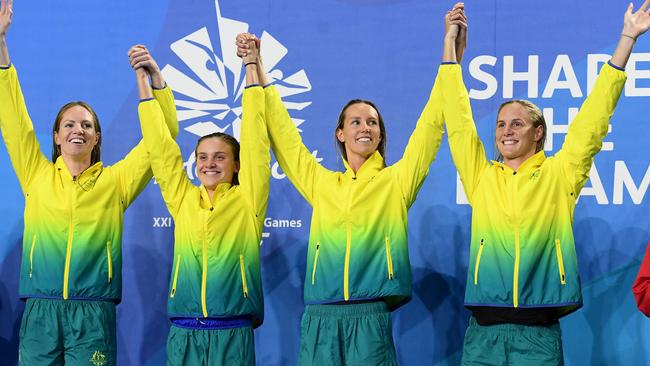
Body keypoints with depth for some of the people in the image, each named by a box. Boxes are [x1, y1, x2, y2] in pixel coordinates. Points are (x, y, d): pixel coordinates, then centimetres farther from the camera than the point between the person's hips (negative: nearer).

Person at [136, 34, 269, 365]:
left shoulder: (246, 200, 3)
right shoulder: (183, 199, 10)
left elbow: (254, 140, 0)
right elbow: (160, 146, 11)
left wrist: (251, 67, -2)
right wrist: (142, 78, 11)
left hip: (232, 335, -2)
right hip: (183, 334, 3)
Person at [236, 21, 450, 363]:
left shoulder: (397, 180, 8)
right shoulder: (320, 183, 14)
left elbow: (430, 126, 2)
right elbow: (283, 135, 18)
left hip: (370, 319, -2)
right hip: (319, 319, 2)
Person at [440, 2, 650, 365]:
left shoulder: (560, 173, 6)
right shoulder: (481, 176, 10)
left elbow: (594, 117, 4)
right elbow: (458, 118, 10)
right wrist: (451, 43, 11)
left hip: (539, 333, -1)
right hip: (483, 331, 2)